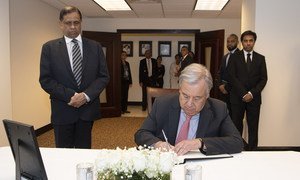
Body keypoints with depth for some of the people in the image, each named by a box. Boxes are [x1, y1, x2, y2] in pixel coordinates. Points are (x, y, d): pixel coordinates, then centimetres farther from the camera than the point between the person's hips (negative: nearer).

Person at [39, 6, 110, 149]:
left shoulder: (95, 47, 5)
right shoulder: (49, 48, 1)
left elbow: (104, 76, 3)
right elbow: (45, 80, -4)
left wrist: (86, 95, -12)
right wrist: (70, 96, -15)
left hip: (87, 109, 2)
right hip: (62, 111, -1)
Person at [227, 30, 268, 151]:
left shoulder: (260, 58, 10)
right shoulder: (234, 57, 5)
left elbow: (263, 79, 4)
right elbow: (232, 77, -3)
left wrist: (252, 93, -10)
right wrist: (243, 94, -11)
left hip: (254, 98, 2)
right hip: (237, 97, -1)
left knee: (253, 127, 2)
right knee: (236, 127, 0)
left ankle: (252, 150, 9)